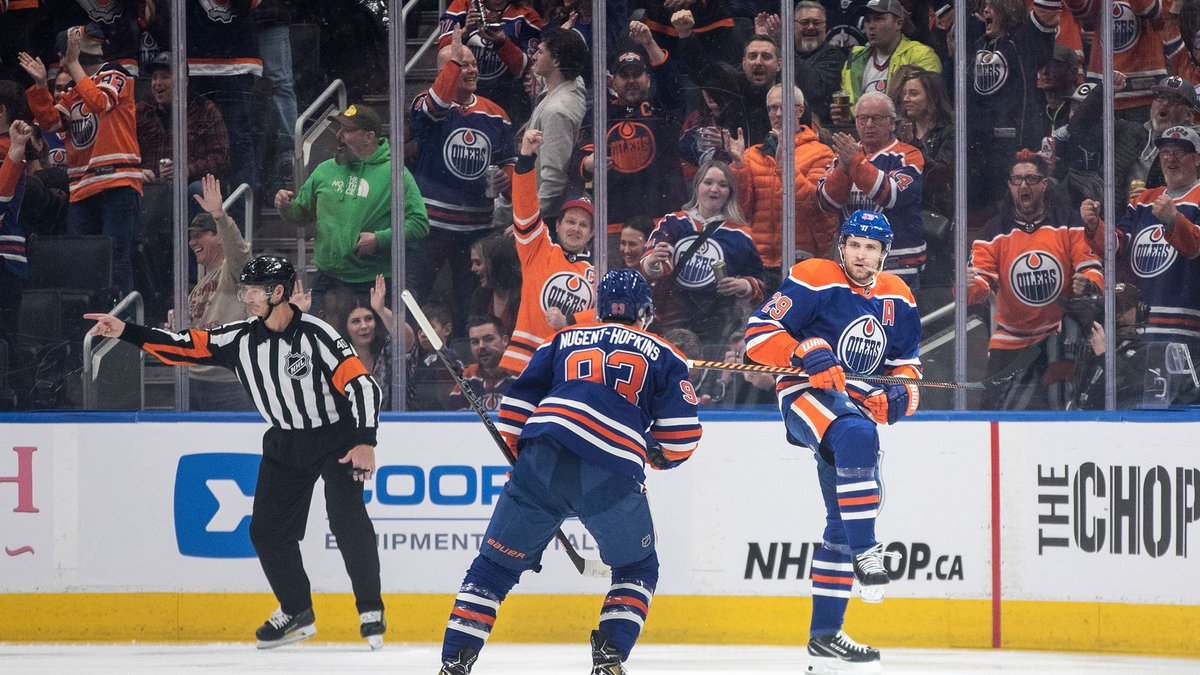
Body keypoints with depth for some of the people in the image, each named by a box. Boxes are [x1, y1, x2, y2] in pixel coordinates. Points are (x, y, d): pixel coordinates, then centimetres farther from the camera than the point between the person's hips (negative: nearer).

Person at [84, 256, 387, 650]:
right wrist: (125, 332, -11)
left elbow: (362, 384, -25)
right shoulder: (240, 339, -6)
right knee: (267, 528, 2)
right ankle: (297, 613, 18)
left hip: (337, 438, -6)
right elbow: (187, 348, -4)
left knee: (347, 519, -21)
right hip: (285, 443, 6)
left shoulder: (315, 335, -23)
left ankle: (371, 611, -9)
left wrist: (365, 443, -33)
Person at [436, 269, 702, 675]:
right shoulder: (662, 356, 21)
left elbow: (516, 408, 20)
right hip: (613, 473, -1)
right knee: (637, 569, 22)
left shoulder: (564, 342, 27)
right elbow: (682, 435, 12)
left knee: (496, 564, 12)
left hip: (543, 461, 2)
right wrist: (659, 454, 33)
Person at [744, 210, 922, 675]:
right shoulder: (813, 280, -8)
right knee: (856, 436, -40)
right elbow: (759, 335, -12)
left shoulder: (898, 299, 10)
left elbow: (907, 361, 18)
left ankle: (824, 637, 13)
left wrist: (899, 395, -4)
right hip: (807, 394, -7)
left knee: (845, 522, 6)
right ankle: (864, 551, -37)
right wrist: (809, 354, -26)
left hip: (857, 406, 7)